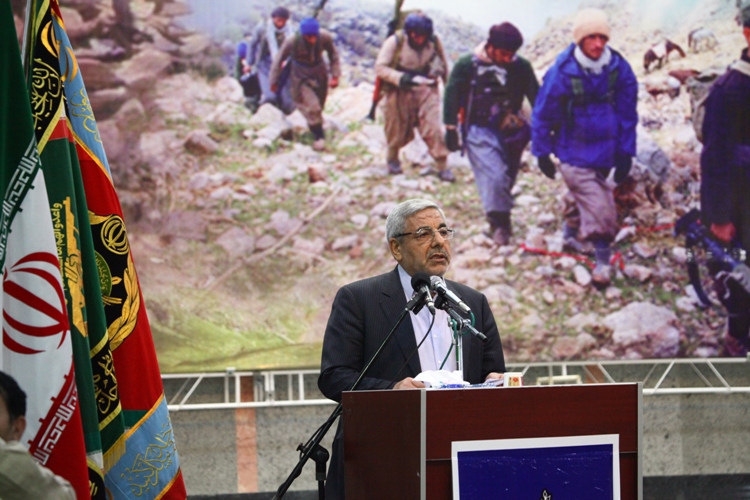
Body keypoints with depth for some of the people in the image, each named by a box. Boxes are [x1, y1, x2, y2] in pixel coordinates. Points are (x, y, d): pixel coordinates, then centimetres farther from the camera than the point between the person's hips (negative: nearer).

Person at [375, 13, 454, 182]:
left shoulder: (434, 42, -7)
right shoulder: (395, 42, -16)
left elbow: (444, 66, 9)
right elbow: (380, 67, -19)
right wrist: (407, 78, -29)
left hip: (426, 90, 1)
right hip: (401, 92, -1)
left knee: (433, 128, -12)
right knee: (398, 131, 11)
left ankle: (442, 166, 0)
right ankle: (392, 159, 40)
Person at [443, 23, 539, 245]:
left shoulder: (521, 67, -1)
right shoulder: (468, 65, -7)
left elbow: (536, 98, 7)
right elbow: (452, 96, -1)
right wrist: (451, 130, -3)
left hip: (511, 133, 4)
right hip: (480, 132, -4)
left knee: (505, 181, 10)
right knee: (494, 176, -20)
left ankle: (499, 221, 27)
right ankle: (499, 223, -14)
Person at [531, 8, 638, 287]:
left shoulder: (619, 69, -9)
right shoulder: (562, 73, -18)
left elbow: (627, 114, 0)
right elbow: (542, 114, -6)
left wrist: (625, 153, 0)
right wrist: (542, 153, 0)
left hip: (604, 153, 4)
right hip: (574, 155, -4)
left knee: (586, 199, 22)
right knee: (598, 207, -13)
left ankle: (571, 232, 49)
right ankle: (603, 261, -3)